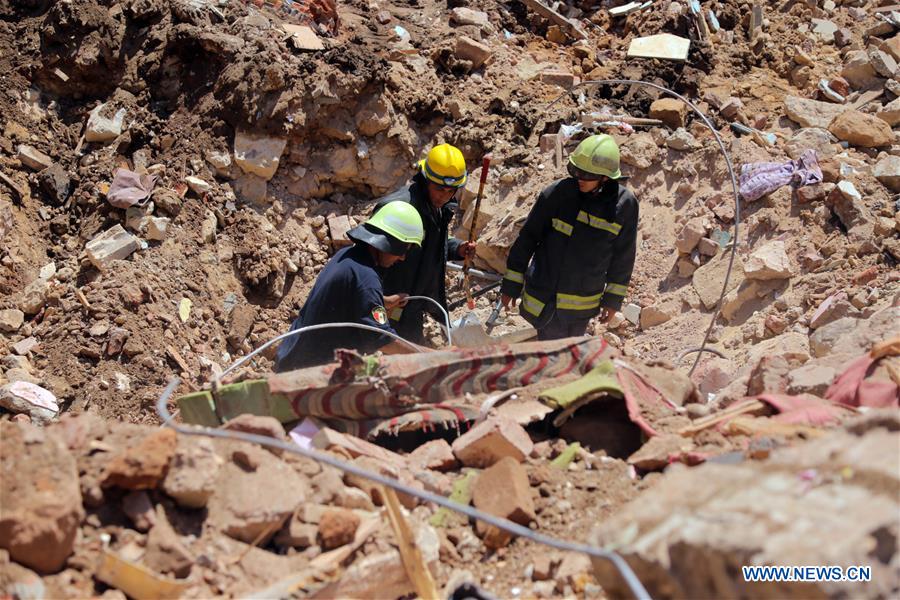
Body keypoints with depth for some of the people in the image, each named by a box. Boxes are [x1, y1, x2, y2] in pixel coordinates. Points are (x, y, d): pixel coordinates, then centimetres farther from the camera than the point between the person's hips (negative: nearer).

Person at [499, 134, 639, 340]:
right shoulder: (558, 193, -16)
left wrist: (613, 298, 9)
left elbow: (623, 255, 4)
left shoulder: (625, 204, -9)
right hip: (546, 298, -3)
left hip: (584, 306, 3)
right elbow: (527, 238, -5)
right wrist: (511, 285, -2)